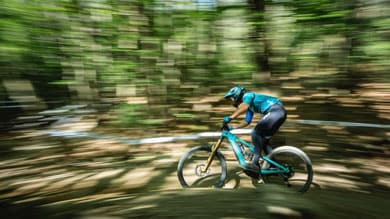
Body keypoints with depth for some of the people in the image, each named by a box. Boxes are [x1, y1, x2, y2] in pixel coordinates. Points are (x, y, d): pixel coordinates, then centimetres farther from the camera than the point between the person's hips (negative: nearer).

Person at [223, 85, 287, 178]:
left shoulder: (247, 95, -2)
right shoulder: (250, 104, 25)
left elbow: (244, 107, -24)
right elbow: (247, 121, 26)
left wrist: (230, 117, -28)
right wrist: (233, 128, 21)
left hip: (276, 110, -10)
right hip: (280, 113, 10)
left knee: (256, 133, -16)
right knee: (263, 140, 10)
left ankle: (254, 164, -20)